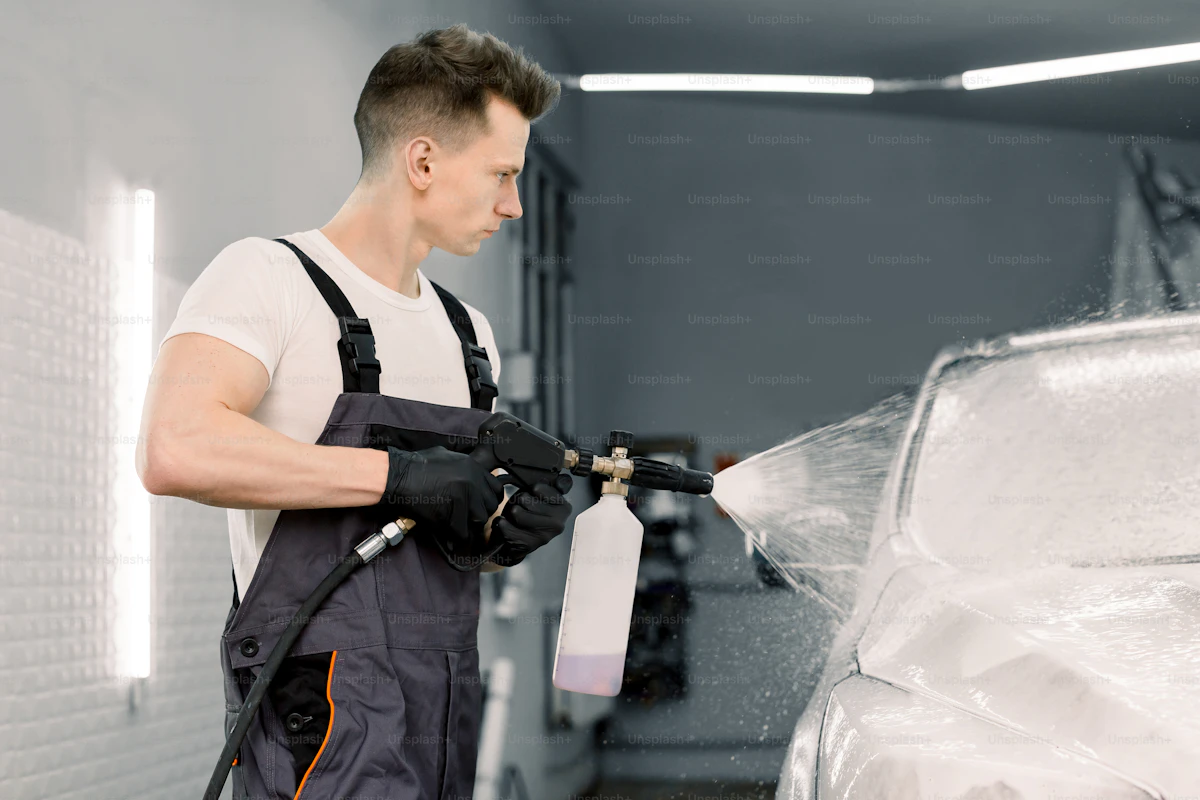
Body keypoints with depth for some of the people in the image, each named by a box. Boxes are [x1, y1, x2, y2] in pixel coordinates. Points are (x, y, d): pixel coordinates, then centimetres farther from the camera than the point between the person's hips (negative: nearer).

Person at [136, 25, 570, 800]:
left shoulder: (471, 334, 18)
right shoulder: (269, 277, -5)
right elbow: (175, 450, -23)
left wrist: (506, 537, 0)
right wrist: (399, 473, -20)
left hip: (447, 722, 8)